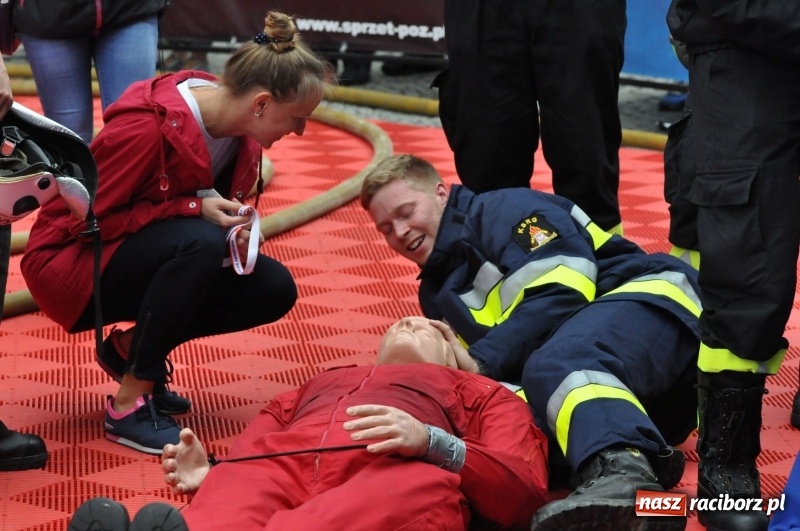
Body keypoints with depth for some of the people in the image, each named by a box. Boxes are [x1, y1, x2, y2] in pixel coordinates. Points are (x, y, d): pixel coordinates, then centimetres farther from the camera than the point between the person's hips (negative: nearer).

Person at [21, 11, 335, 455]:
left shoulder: (241, 130, -6)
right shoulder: (148, 126, -29)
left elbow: (214, 205, 9)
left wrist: (239, 225, -16)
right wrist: (194, 209, -29)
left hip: (144, 258, 8)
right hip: (72, 263, -8)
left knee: (274, 288, -12)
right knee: (201, 242, -35)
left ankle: (132, 347, 4)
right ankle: (129, 405, -22)